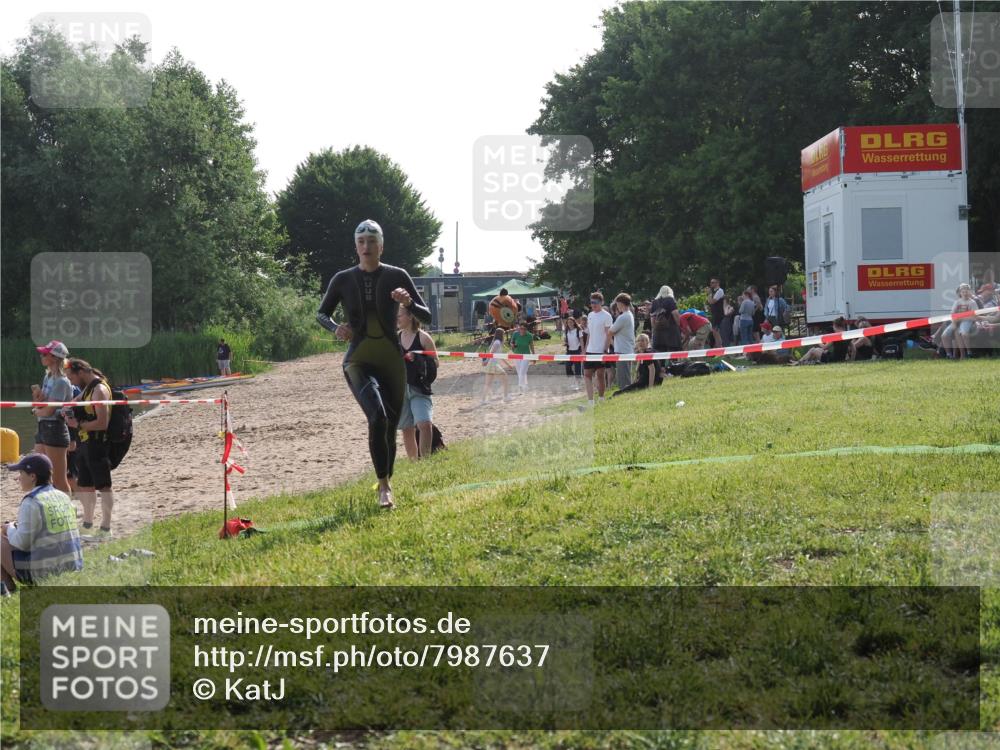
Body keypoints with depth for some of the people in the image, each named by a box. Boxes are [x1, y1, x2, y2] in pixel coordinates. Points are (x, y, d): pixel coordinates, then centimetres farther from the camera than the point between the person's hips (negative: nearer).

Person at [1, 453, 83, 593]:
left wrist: (10, 529, 6)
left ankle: (9, 589, 4)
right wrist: (20, 527, 21)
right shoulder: (63, 497, 10)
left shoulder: (31, 503, -14)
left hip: (46, 574, -8)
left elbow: (22, 542, -15)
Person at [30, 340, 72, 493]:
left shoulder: (61, 382, -14)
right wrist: (38, 396, -10)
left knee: (59, 480, -5)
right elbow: (39, 406, 11)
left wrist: (36, 411, 2)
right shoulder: (48, 377, 14)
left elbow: (49, 410, -17)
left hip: (55, 428, -10)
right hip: (43, 428, 10)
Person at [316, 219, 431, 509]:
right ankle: (384, 487, -18)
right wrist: (335, 328, -8)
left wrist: (408, 303, -20)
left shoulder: (396, 277, -1)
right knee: (378, 417, -26)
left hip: (392, 362, 2)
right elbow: (321, 314, 14)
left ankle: (386, 484, 31)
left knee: (390, 428, 9)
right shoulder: (343, 280, 0)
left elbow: (426, 316, 1)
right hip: (359, 362, -2)